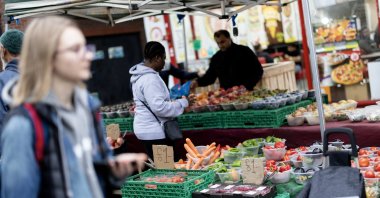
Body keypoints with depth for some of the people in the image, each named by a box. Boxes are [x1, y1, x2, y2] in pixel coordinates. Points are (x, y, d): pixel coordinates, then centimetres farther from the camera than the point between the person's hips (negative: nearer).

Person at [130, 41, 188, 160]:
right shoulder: (150, 79, -19)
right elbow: (159, 107, -25)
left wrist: (173, 101, 15)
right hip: (155, 132, -10)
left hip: (147, 129, 10)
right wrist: (183, 103, -14)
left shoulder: (141, 76, 13)